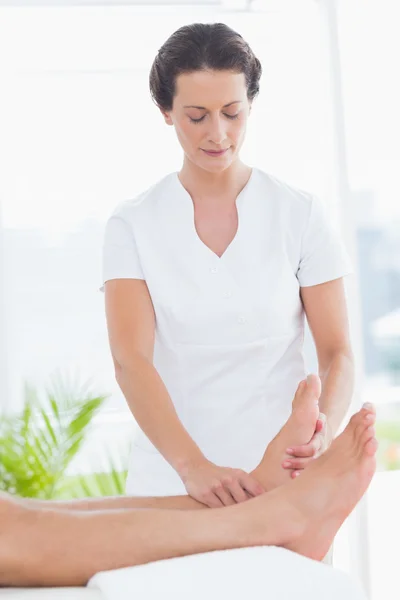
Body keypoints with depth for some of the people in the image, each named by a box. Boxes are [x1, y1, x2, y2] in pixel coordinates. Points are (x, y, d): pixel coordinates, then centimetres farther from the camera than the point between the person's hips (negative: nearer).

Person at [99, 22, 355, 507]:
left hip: (282, 475, 0)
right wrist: (192, 465, -25)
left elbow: (336, 351, 0)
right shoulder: (132, 224, 0)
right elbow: (130, 359, -11)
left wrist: (326, 428, -21)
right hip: (170, 478, 0)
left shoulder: (301, 214, 2)